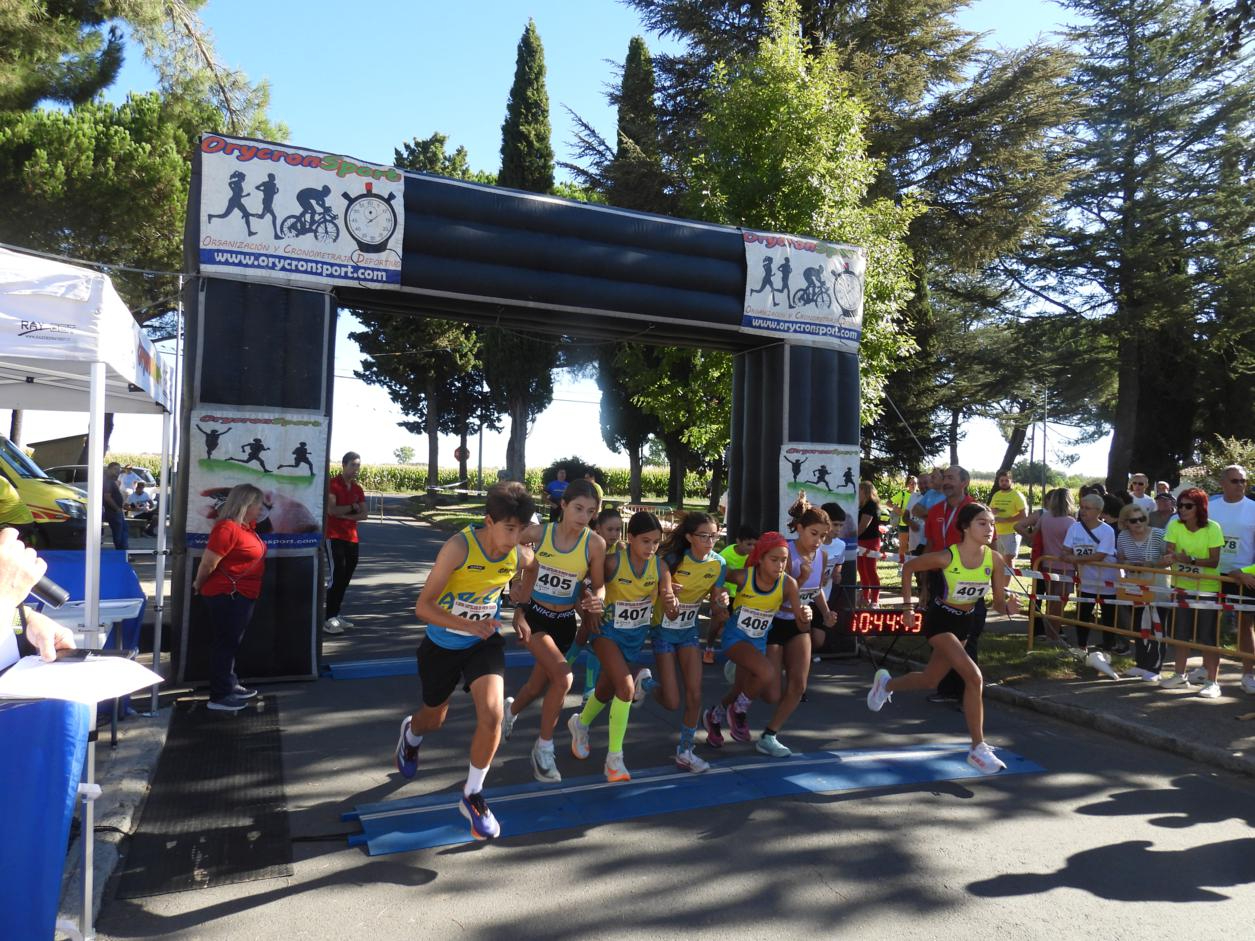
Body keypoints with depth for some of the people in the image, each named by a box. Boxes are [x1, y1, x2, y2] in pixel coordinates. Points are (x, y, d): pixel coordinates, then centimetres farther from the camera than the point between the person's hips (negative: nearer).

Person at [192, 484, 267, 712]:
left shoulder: (247, 526, 9)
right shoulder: (227, 528, -20)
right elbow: (208, 563, -19)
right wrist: (199, 586, -4)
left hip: (241, 596, 10)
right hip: (226, 595, -10)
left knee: (231, 642, 18)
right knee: (225, 642, -3)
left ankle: (230, 686, 30)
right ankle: (219, 696, 5)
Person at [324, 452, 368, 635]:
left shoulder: (358, 489, 13)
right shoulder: (332, 484, -7)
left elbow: (363, 514, 5)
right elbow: (331, 510, -19)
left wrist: (345, 516, -10)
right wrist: (352, 507, -7)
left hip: (352, 538, 7)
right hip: (334, 536, -7)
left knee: (346, 577, 10)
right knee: (337, 576, -13)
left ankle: (336, 615, 19)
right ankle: (329, 620, -12)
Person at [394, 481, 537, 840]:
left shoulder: (521, 556, -16)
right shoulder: (459, 547, -30)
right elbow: (423, 607, -28)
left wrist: (519, 616, 1)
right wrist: (467, 624, -41)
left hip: (484, 643, 2)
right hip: (442, 644, -2)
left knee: (491, 714, -20)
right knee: (434, 719, 19)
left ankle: (472, 796, 5)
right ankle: (411, 731, 60)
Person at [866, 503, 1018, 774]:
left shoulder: (995, 560, -13)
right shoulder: (946, 557, -24)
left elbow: (998, 602, -7)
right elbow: (908, 568, -9)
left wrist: (1008, 606, -30)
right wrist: (907, 605, -8)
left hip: (965, 622, 6)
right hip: (939, 619, -6)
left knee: (930, 680, 20)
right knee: (974, 677, -21)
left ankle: (886, 683, 50)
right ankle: (978, 749, -9)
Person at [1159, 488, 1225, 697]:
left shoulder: (1212, 528, -14)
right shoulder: (1175, 526, -5)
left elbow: (1214, 562, -16)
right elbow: (1168, 552, -10)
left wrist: (1191, 560, -31)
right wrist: (1170, 557, -32)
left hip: (1207, 588, -4)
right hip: (1183, 586, 4)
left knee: (1207, 637, -2)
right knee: (1181, 633, 12)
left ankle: (1211, 682, 7)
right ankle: (1180, 676, 24)